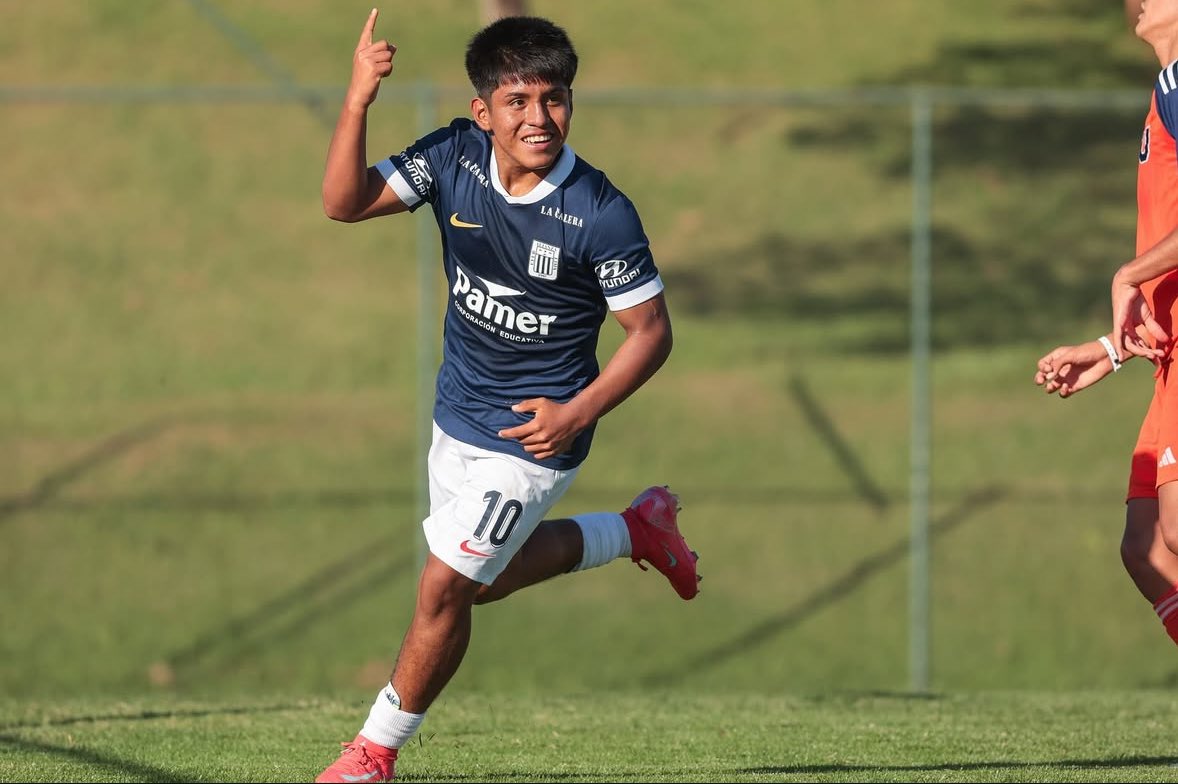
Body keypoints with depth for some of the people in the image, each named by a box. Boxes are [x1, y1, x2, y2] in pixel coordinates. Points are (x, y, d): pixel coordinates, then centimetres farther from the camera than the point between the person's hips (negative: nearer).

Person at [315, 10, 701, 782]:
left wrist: (578, 413, -25)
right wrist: (359, 101, -33)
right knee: (482, 578, 24)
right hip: (458, 417, 6)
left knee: (444, 590, -5)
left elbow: (651, 331, -14)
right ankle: (637, 531, 44)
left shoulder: (602, 215, -24)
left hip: (532, 434, -6)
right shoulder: (455, 157, -12)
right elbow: (345, 202, -20)